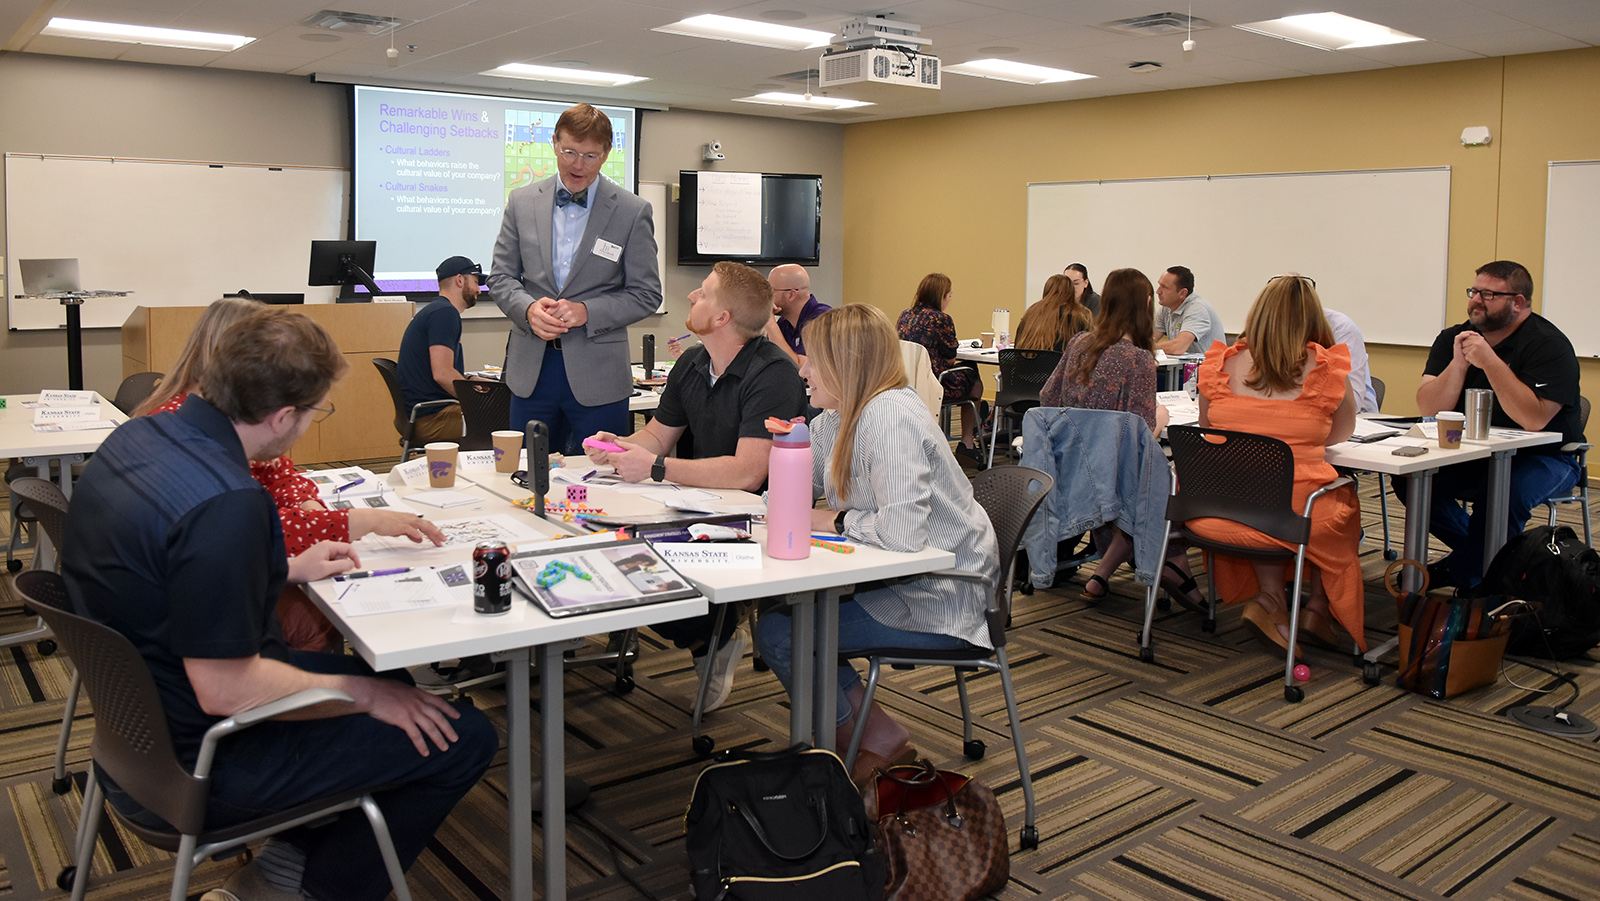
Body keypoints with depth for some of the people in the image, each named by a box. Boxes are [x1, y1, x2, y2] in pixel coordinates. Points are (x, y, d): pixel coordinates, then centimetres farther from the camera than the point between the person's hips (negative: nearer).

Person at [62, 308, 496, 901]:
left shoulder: (136, 437, -2)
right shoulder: (226, 505, -32)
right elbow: (225, 690, -29)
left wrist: (287, 569, 14)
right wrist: (366, 695, -16)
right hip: (192, 769, -9)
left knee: (383, 677, 23)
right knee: (463, 737, -7)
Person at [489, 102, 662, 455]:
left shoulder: (633, 212, -2)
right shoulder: (522, 202, 7)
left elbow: (646, 294, -2)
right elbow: (501, 277, 10)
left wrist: (587, 312, -16)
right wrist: (528, 308, -12)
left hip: (598, 375, -2)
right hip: (531, 370, 3)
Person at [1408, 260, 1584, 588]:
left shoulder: (1548, 345, -14)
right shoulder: (1452, 339, 1)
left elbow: (1534, 420, -28)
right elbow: (1429, 409, -9)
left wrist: (1489, 361, -30)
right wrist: (1459, 363, -24)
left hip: (1545, 456, -5)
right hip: (1474, 454, 5)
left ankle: (1463, 574, -10)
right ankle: (1480, 552, 1)